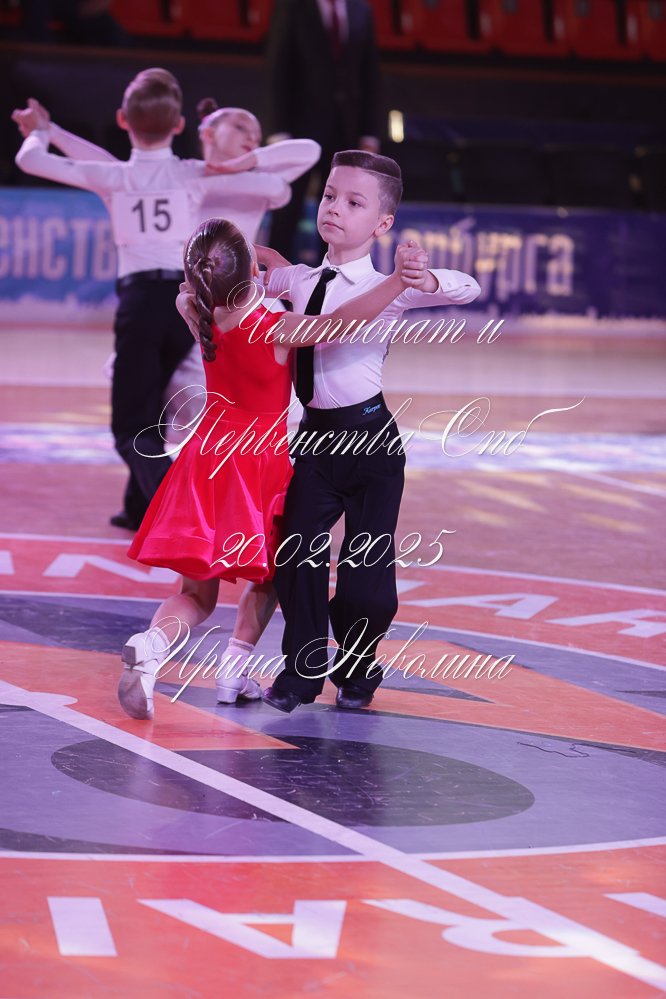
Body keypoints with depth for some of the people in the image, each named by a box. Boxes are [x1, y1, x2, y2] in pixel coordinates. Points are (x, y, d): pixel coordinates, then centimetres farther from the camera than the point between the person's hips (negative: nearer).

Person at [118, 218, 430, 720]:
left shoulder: (202, 319, -3)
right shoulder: (276, 328, -18)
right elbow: (338, 321, -33)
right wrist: (397, 282, -41)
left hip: (209, 456, 4)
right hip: (260, 464, -4)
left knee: (198, 593, 9)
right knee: (268, 573, 22)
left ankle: (152, 643, -20)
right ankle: (234, 670, 16)